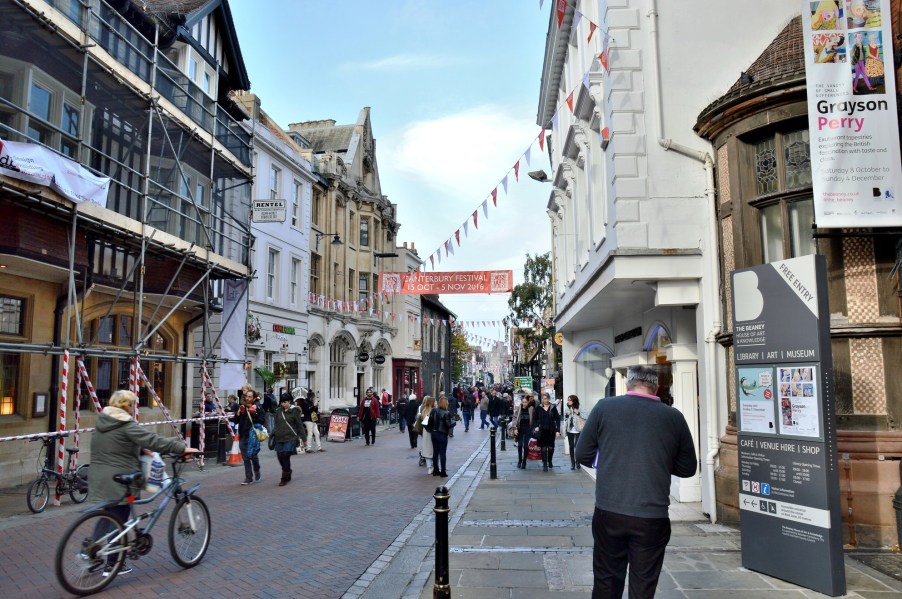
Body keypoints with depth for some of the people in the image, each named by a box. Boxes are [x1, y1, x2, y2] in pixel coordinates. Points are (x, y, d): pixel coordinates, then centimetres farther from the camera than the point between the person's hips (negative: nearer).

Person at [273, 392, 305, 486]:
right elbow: (276, 424, 17)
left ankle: (285, 478, 1)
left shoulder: (294, 411, -3)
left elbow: (300, 425, -2)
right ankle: (288, 473, 29)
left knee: (286, 456, -10)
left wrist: (303, 438, -3)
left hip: (290, 438, -5)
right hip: (279, 438, 5)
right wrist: (273, 434, 9)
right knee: (280, 456, 4)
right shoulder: (279, 411, 10)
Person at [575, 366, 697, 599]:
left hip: (609, 512, 0)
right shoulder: (674, 417, 1)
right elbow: (687, 468, 9)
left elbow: (583, 455, 3)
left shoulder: (604, 407, -1)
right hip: (653, 517, 0)